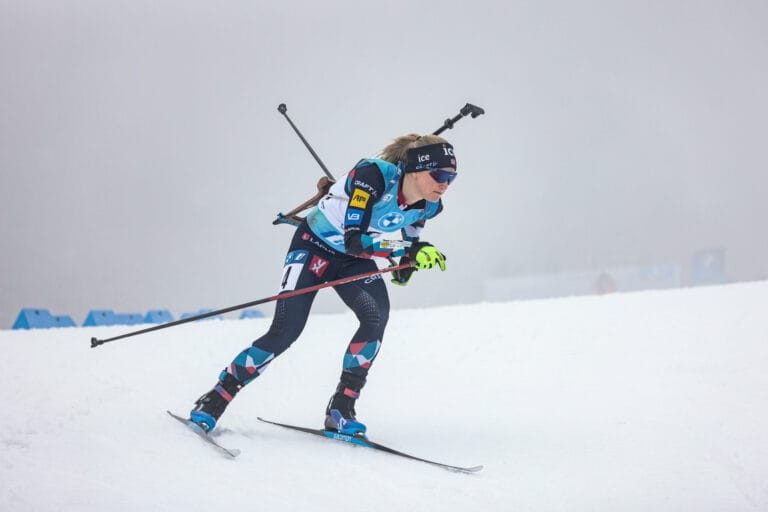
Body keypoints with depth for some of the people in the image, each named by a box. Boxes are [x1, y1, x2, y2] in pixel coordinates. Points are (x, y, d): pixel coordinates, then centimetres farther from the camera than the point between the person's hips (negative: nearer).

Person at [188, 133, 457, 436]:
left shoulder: (428, 205, -12)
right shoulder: (373, 175, -33)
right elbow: (354, 240, -38)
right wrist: (409, 253, -40)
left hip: (353, 260, 5)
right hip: (314, 247, -5)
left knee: (377, 317, -23)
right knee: (284, 332, -15)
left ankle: (341, 409, -11)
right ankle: (216, 399, 3)